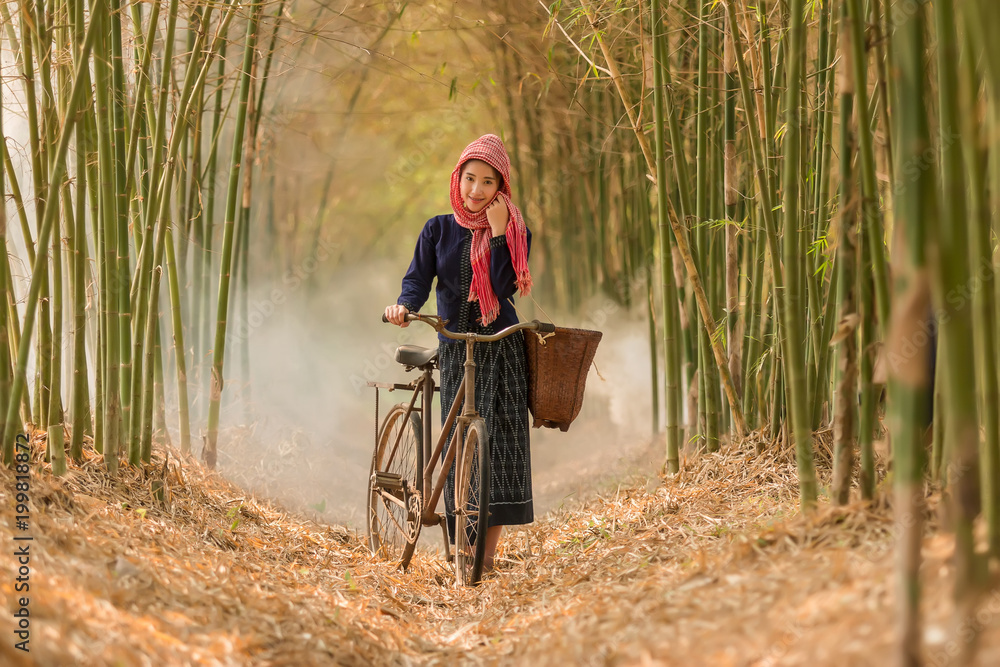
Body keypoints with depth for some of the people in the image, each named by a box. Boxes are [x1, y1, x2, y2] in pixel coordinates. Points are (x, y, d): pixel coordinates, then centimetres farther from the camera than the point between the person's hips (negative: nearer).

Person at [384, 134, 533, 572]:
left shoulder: (515, 232, 3)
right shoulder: (439, 230, 8)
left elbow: (504, 286, -10)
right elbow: (419, 278, -1)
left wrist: (497, 232, -14)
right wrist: (405, 305, -22)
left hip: (502, 347, -1)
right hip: (455, 348, 1)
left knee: (501, 440, -8)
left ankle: (487, 552, -5)